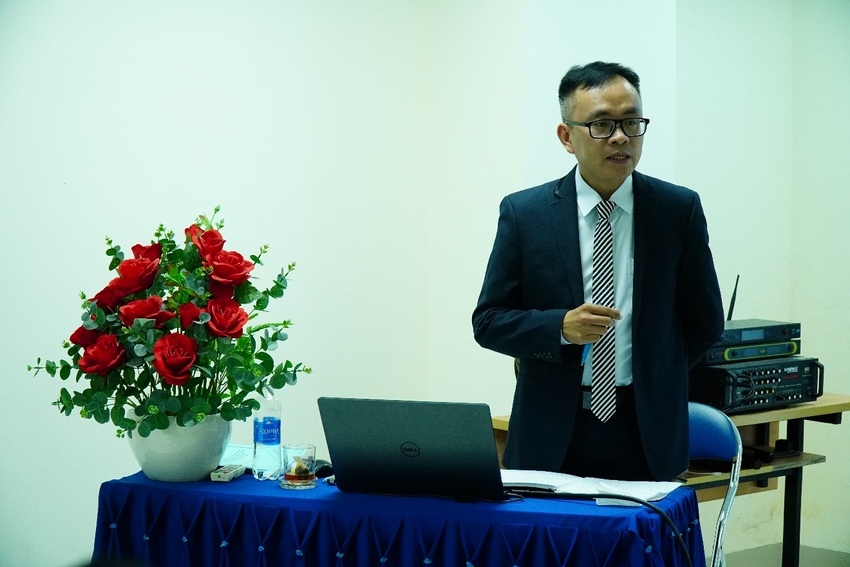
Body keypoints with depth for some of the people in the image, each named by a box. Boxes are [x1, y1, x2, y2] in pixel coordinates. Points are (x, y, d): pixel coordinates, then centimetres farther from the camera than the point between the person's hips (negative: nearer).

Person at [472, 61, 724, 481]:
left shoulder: (679, 210, 1)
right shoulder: (523, 213, -1)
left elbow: (705, 321, 9)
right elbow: (488, 321, 0)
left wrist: (654, 383, 8)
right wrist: (560, 327, -16)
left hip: (646, 433, 1)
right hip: (551, 435, 0)